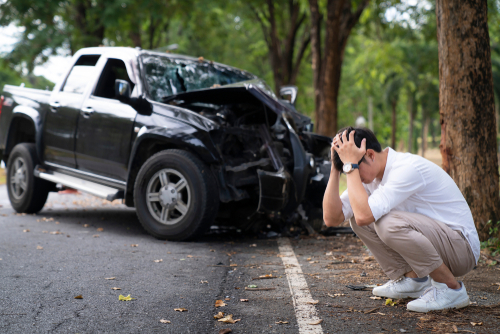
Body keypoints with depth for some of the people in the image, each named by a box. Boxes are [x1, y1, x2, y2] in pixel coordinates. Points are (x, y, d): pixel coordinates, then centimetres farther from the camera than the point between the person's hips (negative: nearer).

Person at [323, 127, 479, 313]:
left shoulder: (408, 169, -25)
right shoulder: (371, 175, 1)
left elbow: (364, 215, -36)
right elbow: (331, 218, -5)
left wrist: (351, 165, -28)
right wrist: (335, 167, -10)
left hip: (462, 249, -8)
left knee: (388, 223, -32)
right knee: (356, 218, -2)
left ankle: (451, 289, -15)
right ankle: (412, 279, 6)